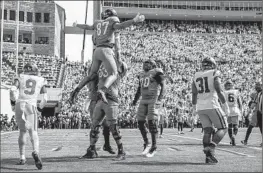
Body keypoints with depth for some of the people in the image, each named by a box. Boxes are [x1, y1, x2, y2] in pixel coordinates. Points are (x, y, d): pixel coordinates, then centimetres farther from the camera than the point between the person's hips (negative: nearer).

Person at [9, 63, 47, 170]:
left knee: (22, 131, 17)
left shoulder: (20, 78, 14)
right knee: (33, 132, 0)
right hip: (31, 106, -1)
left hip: (19, 105, 1)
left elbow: (12, 90, -1)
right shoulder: (40, 81, 17)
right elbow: (45, 99, 12)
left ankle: (22, 157, 16)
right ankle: (35, 151, -29)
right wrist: (40, 107, 30)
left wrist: (13, 100, 16)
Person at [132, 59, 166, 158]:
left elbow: (163, 86, -9)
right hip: (144, 101, 7)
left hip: (153, 100, -7)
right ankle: (146, 144, 18)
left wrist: (160, 99, -20)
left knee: (152, 122, -10)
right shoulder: (142, 75, 16)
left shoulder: (156, 73, -4)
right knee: (140, 123, 2)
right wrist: (135, 101, 18)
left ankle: (153, 147, -3)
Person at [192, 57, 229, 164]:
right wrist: (226, 106, -6)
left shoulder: (196, 76, 11)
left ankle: (209, 156, 0)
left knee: (208, 131, 9)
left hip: (200, 107, 5)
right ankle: (211, 148, -14)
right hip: (212, 106, -5)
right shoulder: (215, 74, -3)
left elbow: (194, 94, 12)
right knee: (223, 128, 7)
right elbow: (219, 91, -11)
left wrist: (194, 108, 23)